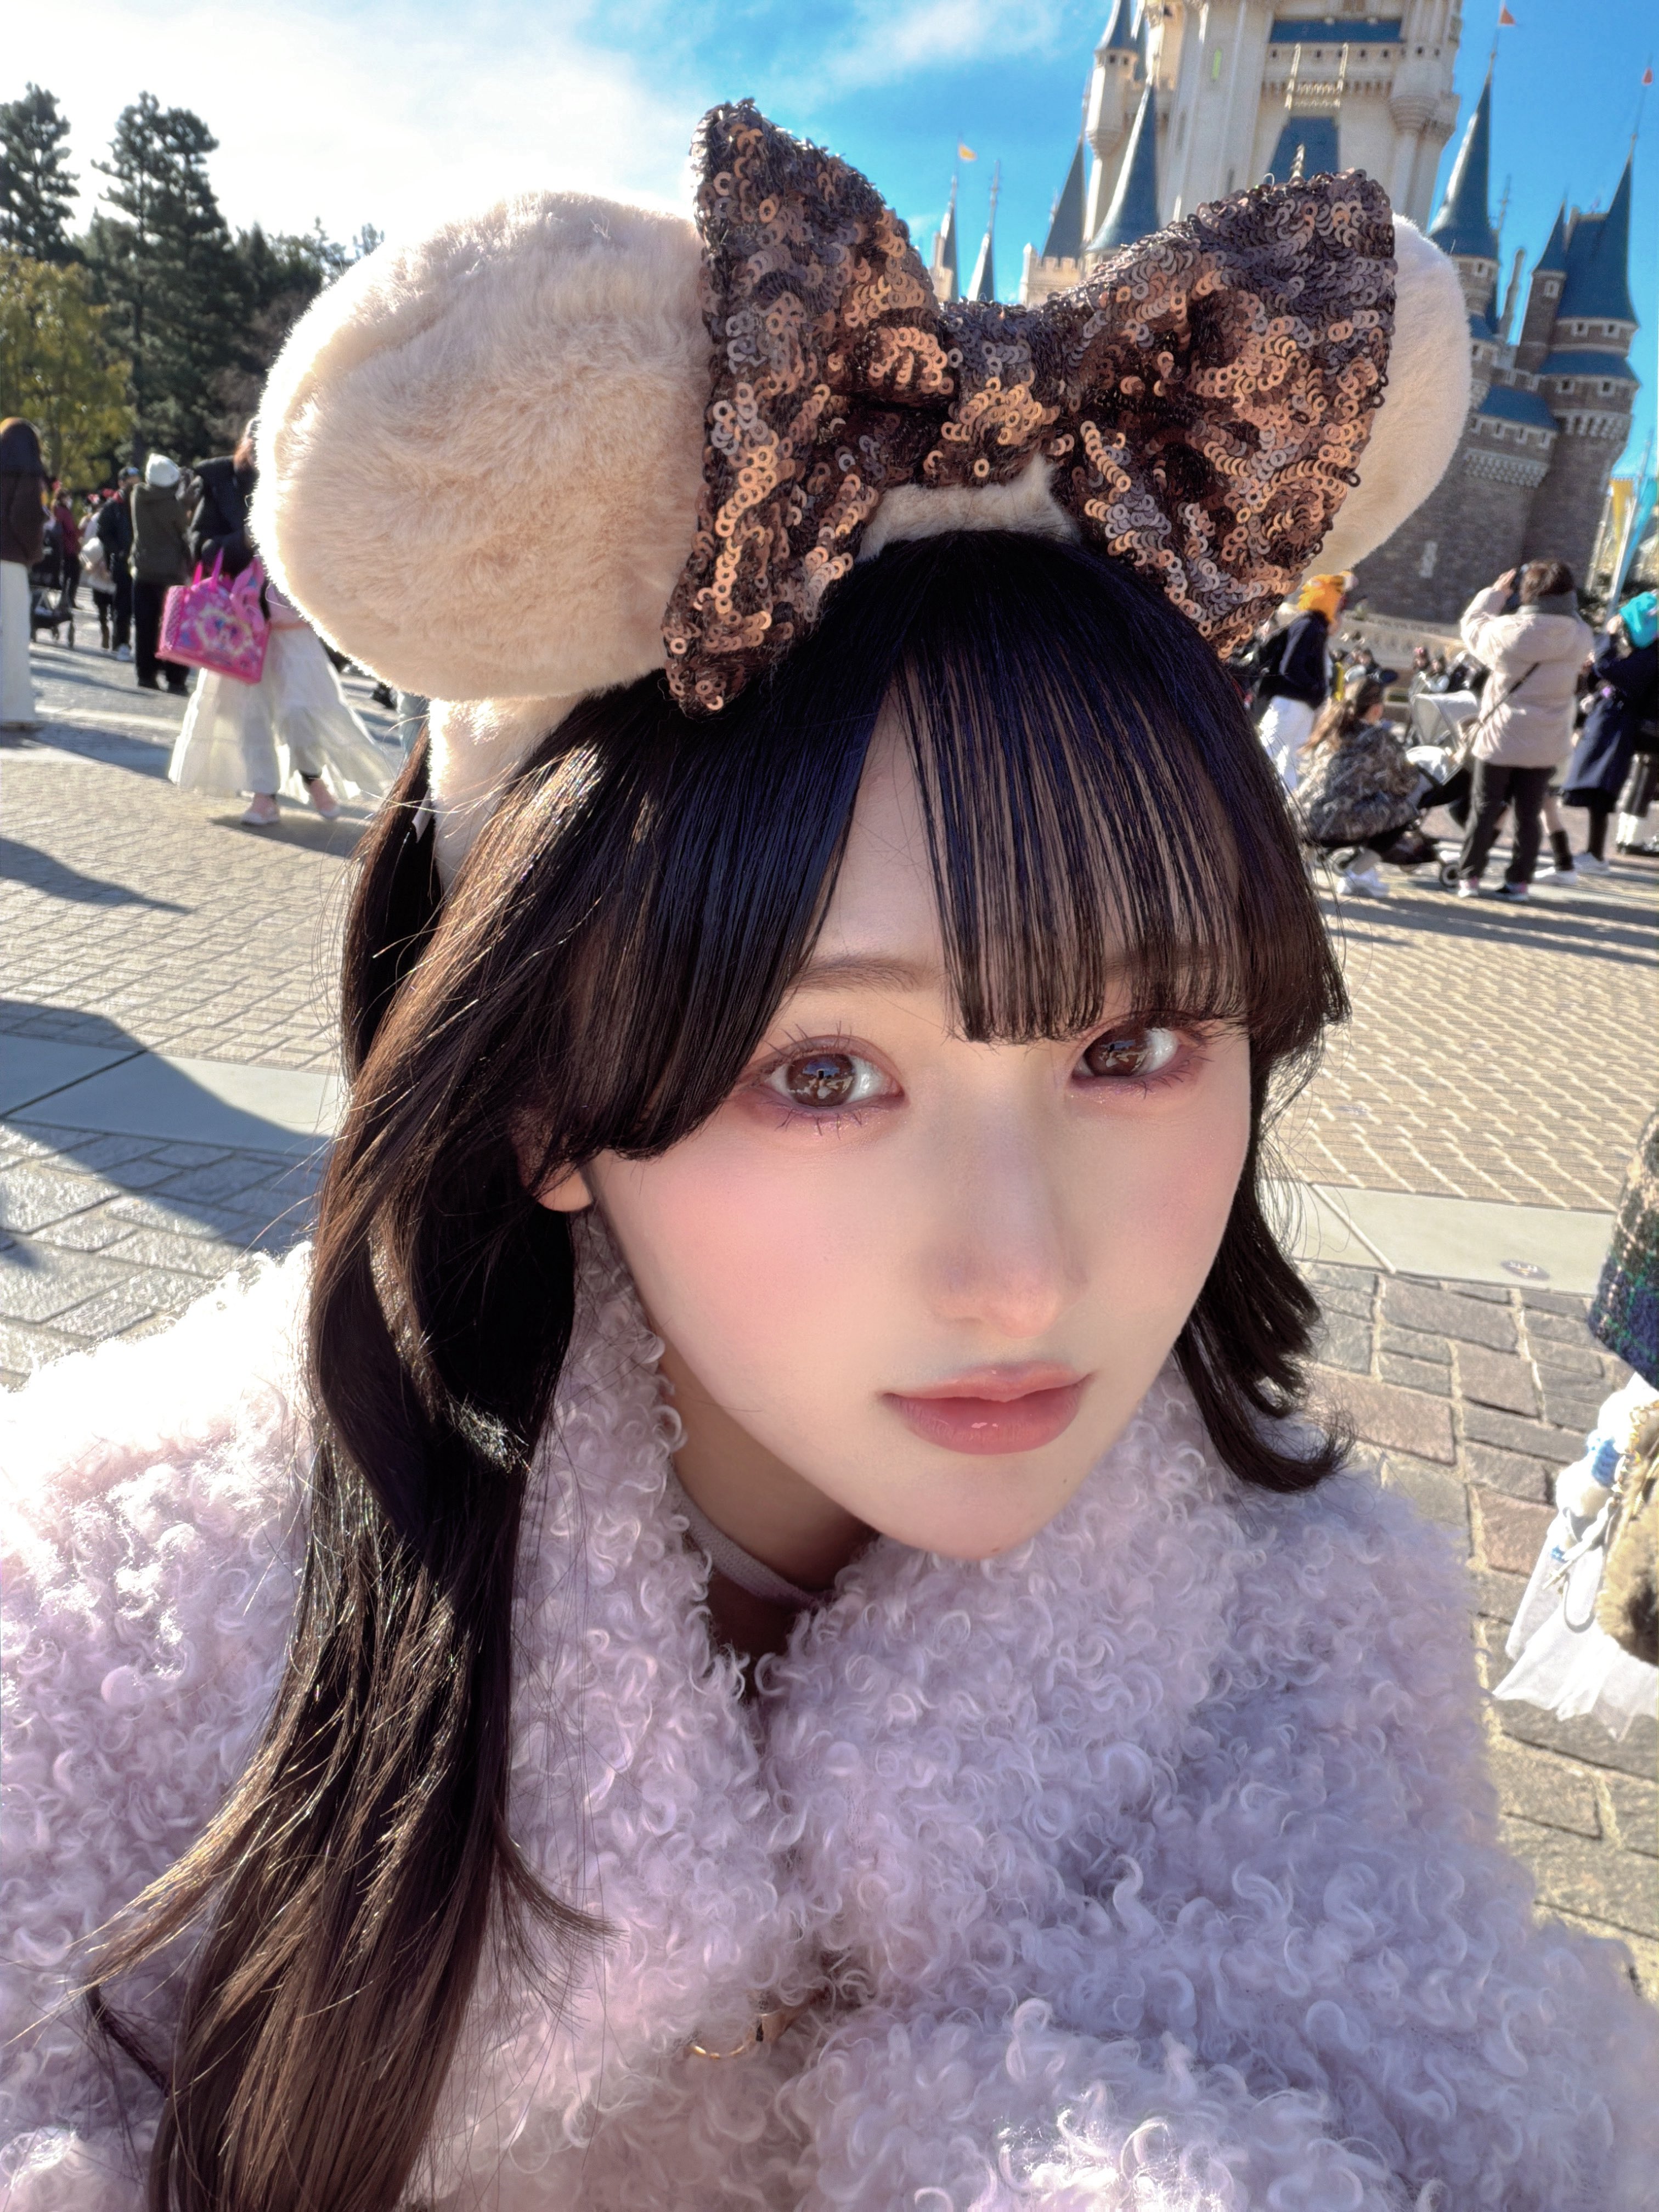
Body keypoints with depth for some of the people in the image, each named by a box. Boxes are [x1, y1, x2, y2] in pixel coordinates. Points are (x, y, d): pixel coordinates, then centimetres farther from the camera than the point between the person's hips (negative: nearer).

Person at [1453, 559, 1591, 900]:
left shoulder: (1511, 630, -18)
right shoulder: (1580, 635, -6)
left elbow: (1473, 626, 0)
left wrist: (1496, 593, 9)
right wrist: (1562, 597, 8)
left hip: (1500, 738, -3)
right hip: (1547, 744, 3)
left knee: (1485, 809, 7)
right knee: (1530, 812, 9)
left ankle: (1469, 877, 9)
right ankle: (1519, 881, 13)